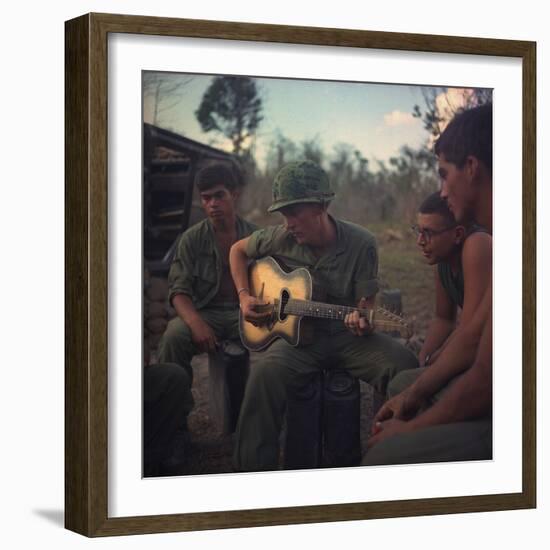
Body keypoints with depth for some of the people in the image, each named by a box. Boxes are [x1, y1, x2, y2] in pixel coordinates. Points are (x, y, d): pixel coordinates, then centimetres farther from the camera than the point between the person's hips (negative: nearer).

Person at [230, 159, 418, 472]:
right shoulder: (281, 239, -2)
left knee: (404, 366, -29)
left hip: (348, 335, 0)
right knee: (267, 373, -34)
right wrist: (244, 296, 3)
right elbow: (238, 250, 16)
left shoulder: (361, 243, -8)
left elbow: (366, 303, -5)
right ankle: (253, 468, -23)